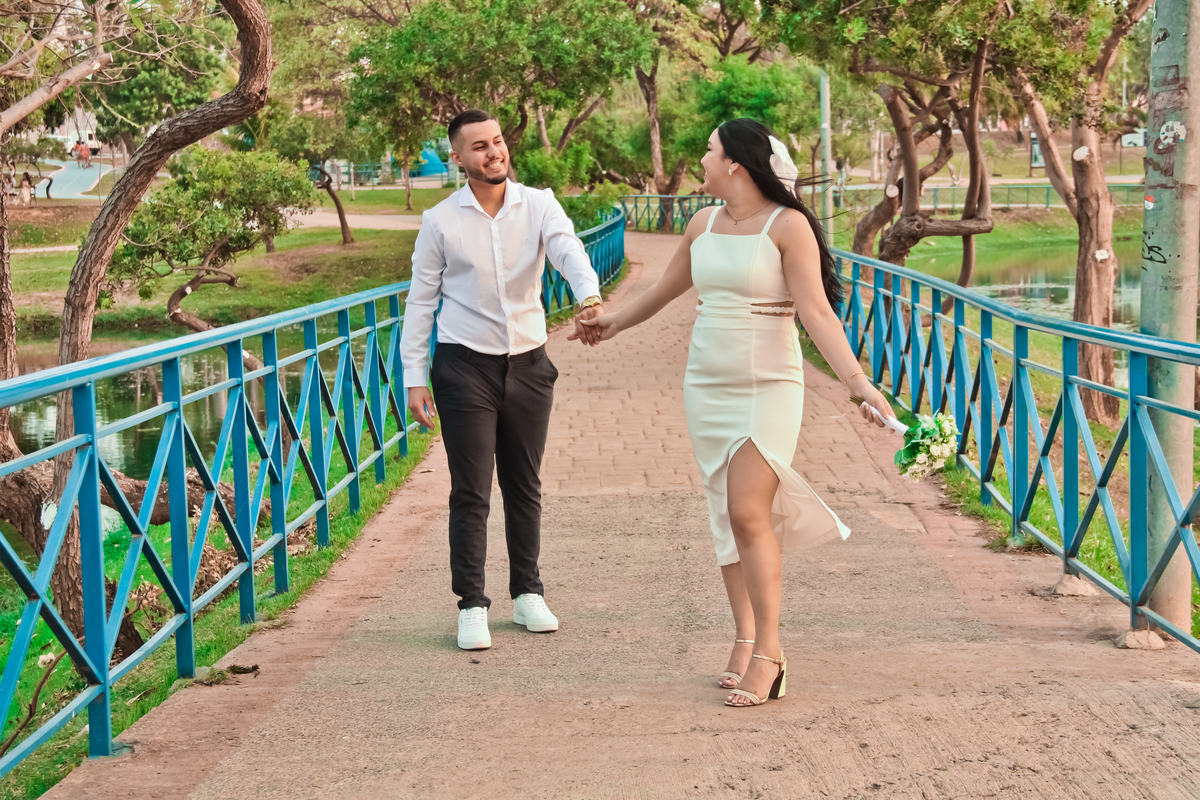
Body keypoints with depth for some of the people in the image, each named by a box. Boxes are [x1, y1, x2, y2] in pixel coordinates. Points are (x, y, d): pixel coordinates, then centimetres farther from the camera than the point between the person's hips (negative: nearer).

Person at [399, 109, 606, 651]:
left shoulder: (539, 206, -2)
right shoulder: (440, 222, -3)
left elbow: (568, 251, -21)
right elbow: (420, 301, 2)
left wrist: (589, 297, -43)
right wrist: (414, 377, -3)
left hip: (528, 363, 2)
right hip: (465, 367, -2)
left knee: (525, 486, 12)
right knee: (471, 493, -2)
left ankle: (527, 594, 25)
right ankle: (471, 607, 5)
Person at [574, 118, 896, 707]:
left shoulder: (787, 226, -11)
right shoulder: (704, 224, 8)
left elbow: (816, 313, -16)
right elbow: (668, 287, 26)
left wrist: (858, 381, -26)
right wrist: (619, 321, 42)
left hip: (769, 387, -6)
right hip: (706, 386, 6)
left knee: (749, 513, -14)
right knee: (727, 515, 7)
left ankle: (767, 655, -9)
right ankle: (744, 638, 15)